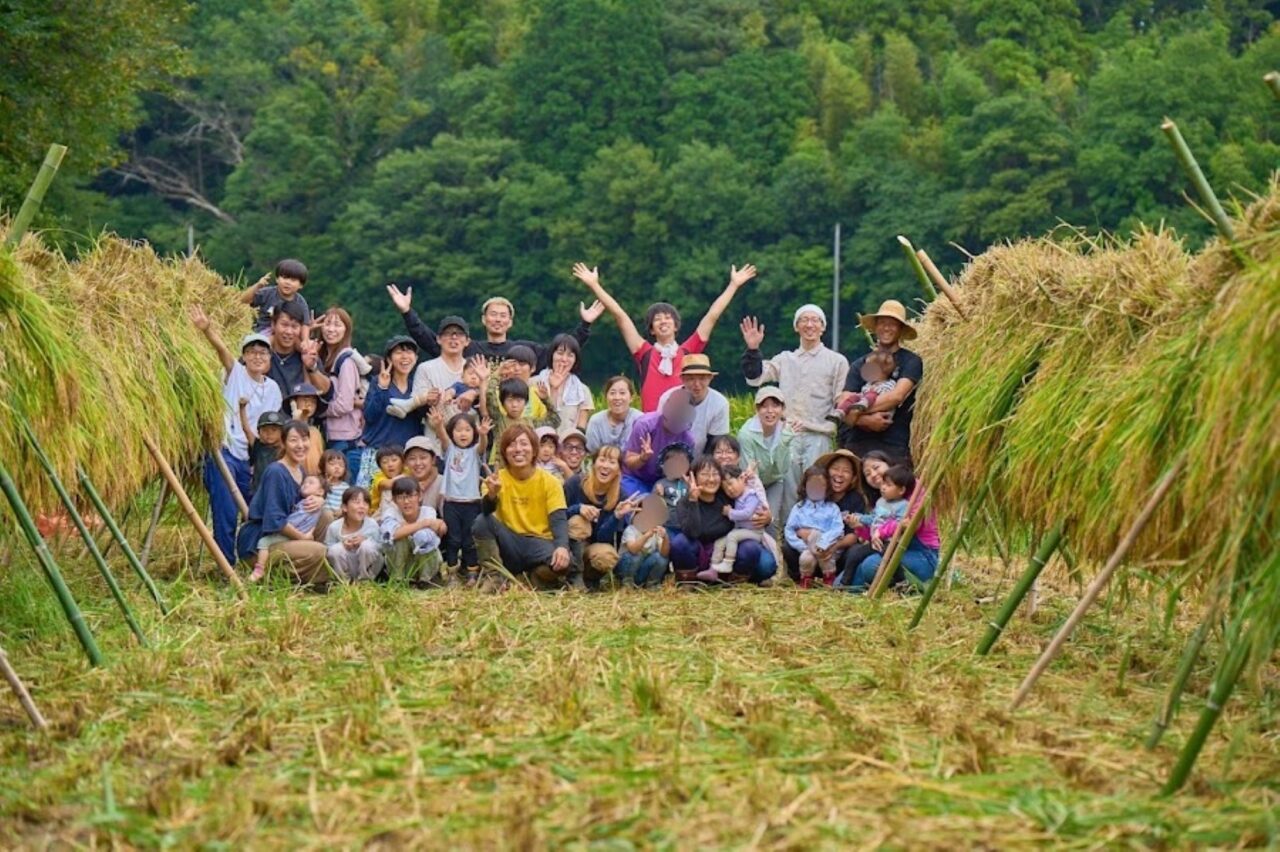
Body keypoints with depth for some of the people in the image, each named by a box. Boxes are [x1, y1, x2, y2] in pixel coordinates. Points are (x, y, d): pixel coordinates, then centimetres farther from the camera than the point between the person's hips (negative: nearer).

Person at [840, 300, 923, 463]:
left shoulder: (911, 362, 4)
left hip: (894, 446, -3)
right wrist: (865, 419, -16)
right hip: (857, 444, 3)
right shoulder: (859, 365, 14)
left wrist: (858, 411, -7)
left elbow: (896, 396, -10)